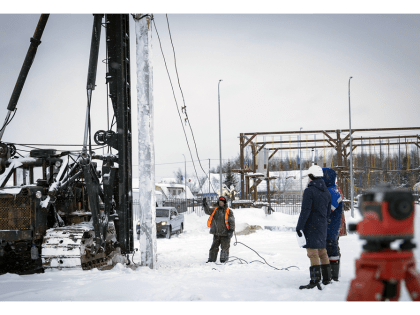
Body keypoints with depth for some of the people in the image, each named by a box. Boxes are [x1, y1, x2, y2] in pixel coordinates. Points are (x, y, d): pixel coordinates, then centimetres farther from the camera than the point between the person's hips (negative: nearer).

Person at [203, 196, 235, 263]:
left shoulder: (229, 212, -2)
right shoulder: (215, 210, 12)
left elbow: (232, 222, -5)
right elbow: (208, 211, 9)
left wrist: (231, 230, -14)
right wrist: (205, 205, -6)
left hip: (225, 234, -4)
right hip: (216, 234, 4)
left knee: (224, 248, -1)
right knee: (214, 247, 9)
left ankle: (223, 260, 9)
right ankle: (211, 260, 17)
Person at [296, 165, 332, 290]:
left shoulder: (309, 191, -13)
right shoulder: (326, 192, 11)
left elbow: (305, 210, -17)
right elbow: (328, 211, 16)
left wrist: (299, 227, -14)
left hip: (311, 226, -8)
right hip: (322, 226, 8)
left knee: (313, 252, -9)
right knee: (322, 251, 15)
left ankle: (315, 281, -14)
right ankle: (326, 278, 20)